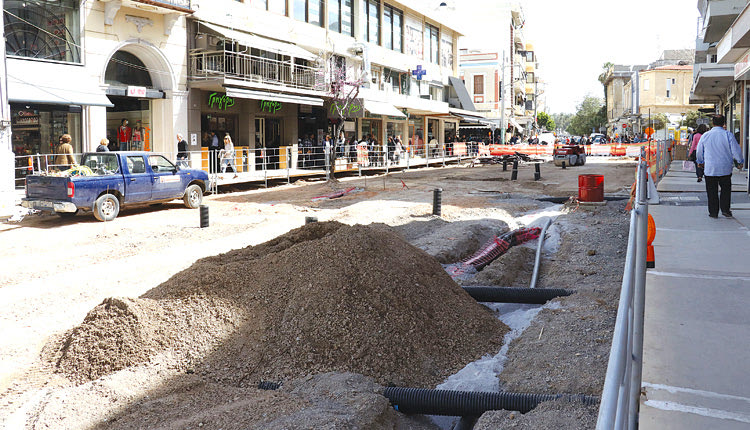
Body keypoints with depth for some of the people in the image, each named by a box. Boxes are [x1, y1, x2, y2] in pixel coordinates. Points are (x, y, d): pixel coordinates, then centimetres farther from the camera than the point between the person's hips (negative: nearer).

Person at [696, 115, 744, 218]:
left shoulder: (705, 136, 0)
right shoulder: (728, 135, -8)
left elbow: (699, 152, 11)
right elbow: (736, 151, -5)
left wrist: (700, 162, 29)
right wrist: (740, 161, 14)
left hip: (710, 169, 1)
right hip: (725, 169, -1)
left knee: (712, 191, 7)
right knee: (726, 190, 13)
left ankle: (713, 212, 9)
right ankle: (725, 209, 7)